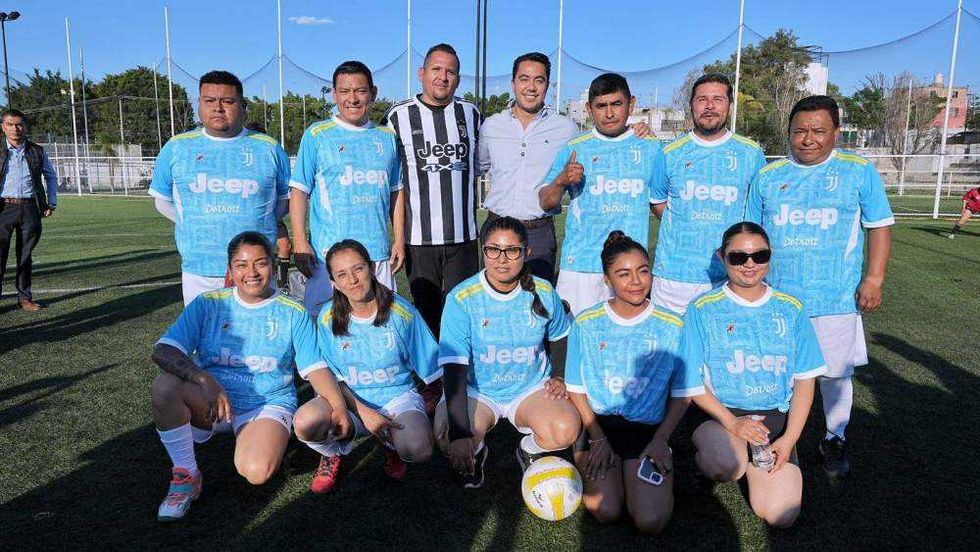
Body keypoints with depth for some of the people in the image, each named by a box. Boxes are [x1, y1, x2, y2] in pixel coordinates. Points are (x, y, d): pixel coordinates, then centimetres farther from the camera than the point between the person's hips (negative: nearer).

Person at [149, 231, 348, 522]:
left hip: (269, 403, -2)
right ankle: (186, 475, -10)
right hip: (210, 401, 2)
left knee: (257, 472, -30)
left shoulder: (293, 313, 2)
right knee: (164, 385, -29)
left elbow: (315, 368, -3)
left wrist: (340, 408, -22)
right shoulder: (208, 304, 2)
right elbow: (163, 351, -9)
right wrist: (206, 381, -28)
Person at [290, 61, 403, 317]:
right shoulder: (317, 135, 2)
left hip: (379, 254, 3)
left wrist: (399, 240, 9)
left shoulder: (387, 137, 12)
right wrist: (300, 243, -8)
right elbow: (299, 191, 0)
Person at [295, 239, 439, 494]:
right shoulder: (329, 318, -7)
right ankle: (334, 453, 7)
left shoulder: (401, 312, -11)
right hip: (349, 398, 1)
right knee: (306, 421, -30)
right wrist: (363, 412, -18)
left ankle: (392, 446, 10)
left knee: (419, 450, -30)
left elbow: (432, 370, -3)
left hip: (398, 395, -1)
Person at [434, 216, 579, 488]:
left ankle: (529, 451, 11)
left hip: (532, 387, 2)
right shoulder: (461, 299, -18)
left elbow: (559, 338, 16)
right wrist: (459, 432, -32)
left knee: (565, 431, -26)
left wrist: (559, 376, -1)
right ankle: (477, 453, 9)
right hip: (476, 389, -1)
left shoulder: (544, 293, -7)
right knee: (448, 436, -31)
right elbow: (454, 366, -23)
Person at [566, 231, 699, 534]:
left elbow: (681, 394, 3)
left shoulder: (672, 327, -3)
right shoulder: (586, 323, -3)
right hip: (598, 424, 0)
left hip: (648, 429, 0)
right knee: (606, 512, -17)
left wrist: (661, 440, -7)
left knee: (651, 522, -14)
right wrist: (598, 438, -7)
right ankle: (589, 463, 14)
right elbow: (576, 388, 1)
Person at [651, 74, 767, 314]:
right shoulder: (671, 153, 5)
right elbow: (657, 202, 15)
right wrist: (684, 229, 4)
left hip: (730, 276, 0)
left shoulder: (751, 154, 6)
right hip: (674, 274, 0)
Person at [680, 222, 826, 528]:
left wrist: (789, 439, -6)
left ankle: (750, 458, 16)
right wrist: (733, 423, -16)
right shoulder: (703, 309, -3)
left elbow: (805, 380, 5)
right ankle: (705, 449, 1)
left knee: (781, 516, -13)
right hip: (722, 412, -2)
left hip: (776, 416, 3)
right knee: (725, 467, -35)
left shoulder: (791, 309, 5)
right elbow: (691, 382, -4)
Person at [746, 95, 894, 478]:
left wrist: (873, 280, -6)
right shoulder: (768, 176, 8)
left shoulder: (858, 171, 2)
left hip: (837, 298, -2)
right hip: (775, 296, 2)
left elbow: (879, 227, 3)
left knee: (835, 373, 10)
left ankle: (835, 440, 30)